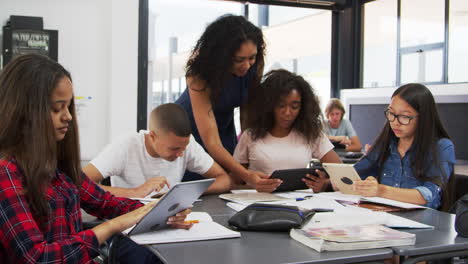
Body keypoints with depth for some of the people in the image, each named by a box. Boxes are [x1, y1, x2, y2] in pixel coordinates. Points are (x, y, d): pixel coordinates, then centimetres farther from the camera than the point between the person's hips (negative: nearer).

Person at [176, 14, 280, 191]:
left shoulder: (254, 66, -20)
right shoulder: (200, 73, -33)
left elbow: (247, 112, -9)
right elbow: (211, 142, -38)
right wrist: (246, 175, -50)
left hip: (224, 127, 4)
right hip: (191, 131, -3)